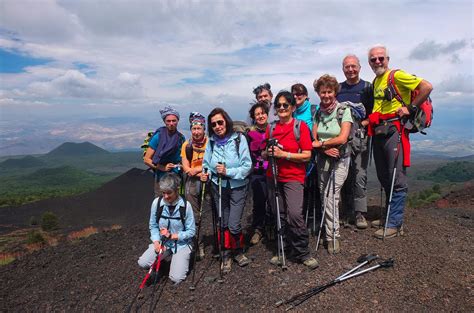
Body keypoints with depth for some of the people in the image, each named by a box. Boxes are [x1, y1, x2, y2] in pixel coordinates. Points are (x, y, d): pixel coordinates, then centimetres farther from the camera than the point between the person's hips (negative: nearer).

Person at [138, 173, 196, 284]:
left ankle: (183, 258, 18)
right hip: (162, 242, 3)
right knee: (143, 263, -17)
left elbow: (191, 231, -11)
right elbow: (153, 226, 2)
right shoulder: (157, 202, -10)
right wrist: (156, 241, -14)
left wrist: (172, 236, -19)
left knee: (176, 278, -14)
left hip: (181, 243, -3)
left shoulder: (185, 205, -18)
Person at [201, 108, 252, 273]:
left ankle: (238, 252, 24)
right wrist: (206, 173, -11)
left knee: (234, 225, -5)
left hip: (237, 187, -3)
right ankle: (226, 256, 28)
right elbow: (207, 164, 9)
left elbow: (247, 166, -14)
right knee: (224, 224, 10)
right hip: (218, 187, 3)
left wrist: (228, 171, -22)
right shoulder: (211, 141, -2)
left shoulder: (239, 138, -12)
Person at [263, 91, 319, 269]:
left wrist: (284, 154, -18)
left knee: (294, 214, -18)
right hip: (273, 177, 5)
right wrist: (268, 153, -8)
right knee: (280, 216, 10)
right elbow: (264, 154, 14)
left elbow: (307, 155, -10)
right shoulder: (271, 127, 8)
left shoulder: (301, 126, -4)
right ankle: (285, 250, 25)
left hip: (293, 177, -4)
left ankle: (302, 253, 2)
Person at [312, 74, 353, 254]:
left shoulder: (344, 111, -7)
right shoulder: (318, 113, 7)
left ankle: (332, 236, -1)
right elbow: (314, 139, 1)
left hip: (340, 159, -4)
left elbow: (342, 138, -16)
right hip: (323, 159, 5)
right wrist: (326, 149, -16)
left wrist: (321, 143, -10)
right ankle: (331, 233, 20)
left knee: (331, 196, -12)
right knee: (324, 196, 6)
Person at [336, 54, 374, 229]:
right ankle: (347, 212, 13)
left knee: (359, 175, -8)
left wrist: (363, 123, -12)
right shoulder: (338, 89, 16)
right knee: (344, 175, 3)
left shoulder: (367, 87, 8)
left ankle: (360, 213, -1)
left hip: (359, 136, -2)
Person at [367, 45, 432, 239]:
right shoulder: (375, 81, 18)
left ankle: (395, 224, 0)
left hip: (394, 130, -9)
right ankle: (390, 216, 27)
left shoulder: (397, 76, -7)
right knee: (383, 177, 14)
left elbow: (427, 87, -15)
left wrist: (410, 108, -13)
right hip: (378, 133, 9)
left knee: (397, 179, -6)